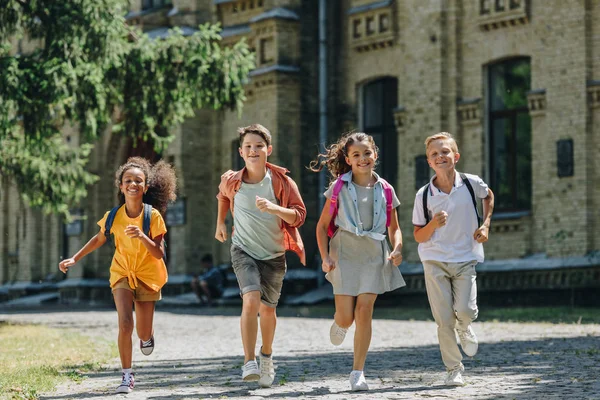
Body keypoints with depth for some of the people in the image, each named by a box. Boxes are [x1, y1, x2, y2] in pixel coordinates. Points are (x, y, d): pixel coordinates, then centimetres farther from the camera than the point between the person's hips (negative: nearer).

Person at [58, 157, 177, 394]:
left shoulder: (153, 216, -17)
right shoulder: (113, 216, -10)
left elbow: (159, 254, -19)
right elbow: (99, 239, 10)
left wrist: (141, 236, -36)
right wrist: (74, 259, 5)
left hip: (148, 276, -1)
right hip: (122, 274, 1)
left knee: (143, 334, 6)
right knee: (125, 323, -19)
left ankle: (147, 337, 45)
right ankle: (127, 376, -9)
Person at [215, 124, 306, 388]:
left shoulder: (281, 181, -13)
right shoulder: (231, 181, -7)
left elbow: (299, 215, -16)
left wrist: (273, 208, -31)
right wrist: (220, 223, 18)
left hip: (274, 254, 1)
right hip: (243, 250, -1)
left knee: (268, 308, 12)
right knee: (251, 299, -23)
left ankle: (266, 356, 40)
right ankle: (249, 362, -20)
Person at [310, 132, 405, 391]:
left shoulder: (385, 190, 5)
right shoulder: (339, 188, 0)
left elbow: (394, 228, 13)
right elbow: (322, 225, 4)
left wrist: (397, 249, -6)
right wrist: (325, 257, -8)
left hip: (374, 254, 1)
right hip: (344, 251, -1)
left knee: (364, 311, -10)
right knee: (346, 316, -6)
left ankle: (358, 373, -3)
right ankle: (339, 324, 35)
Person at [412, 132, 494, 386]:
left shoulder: (471, 183, -7)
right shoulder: (424, 195, -8)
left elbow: (488, 196, 19)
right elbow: (419, 237, -2)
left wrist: (485, 225, 5)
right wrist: (434, 224, -22)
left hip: (465, 260, 0)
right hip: (435, 262, 0)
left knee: (466, 311, -15)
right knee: (443, 320, -3)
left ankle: (464, 329, 22)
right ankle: (453, 369, 13)